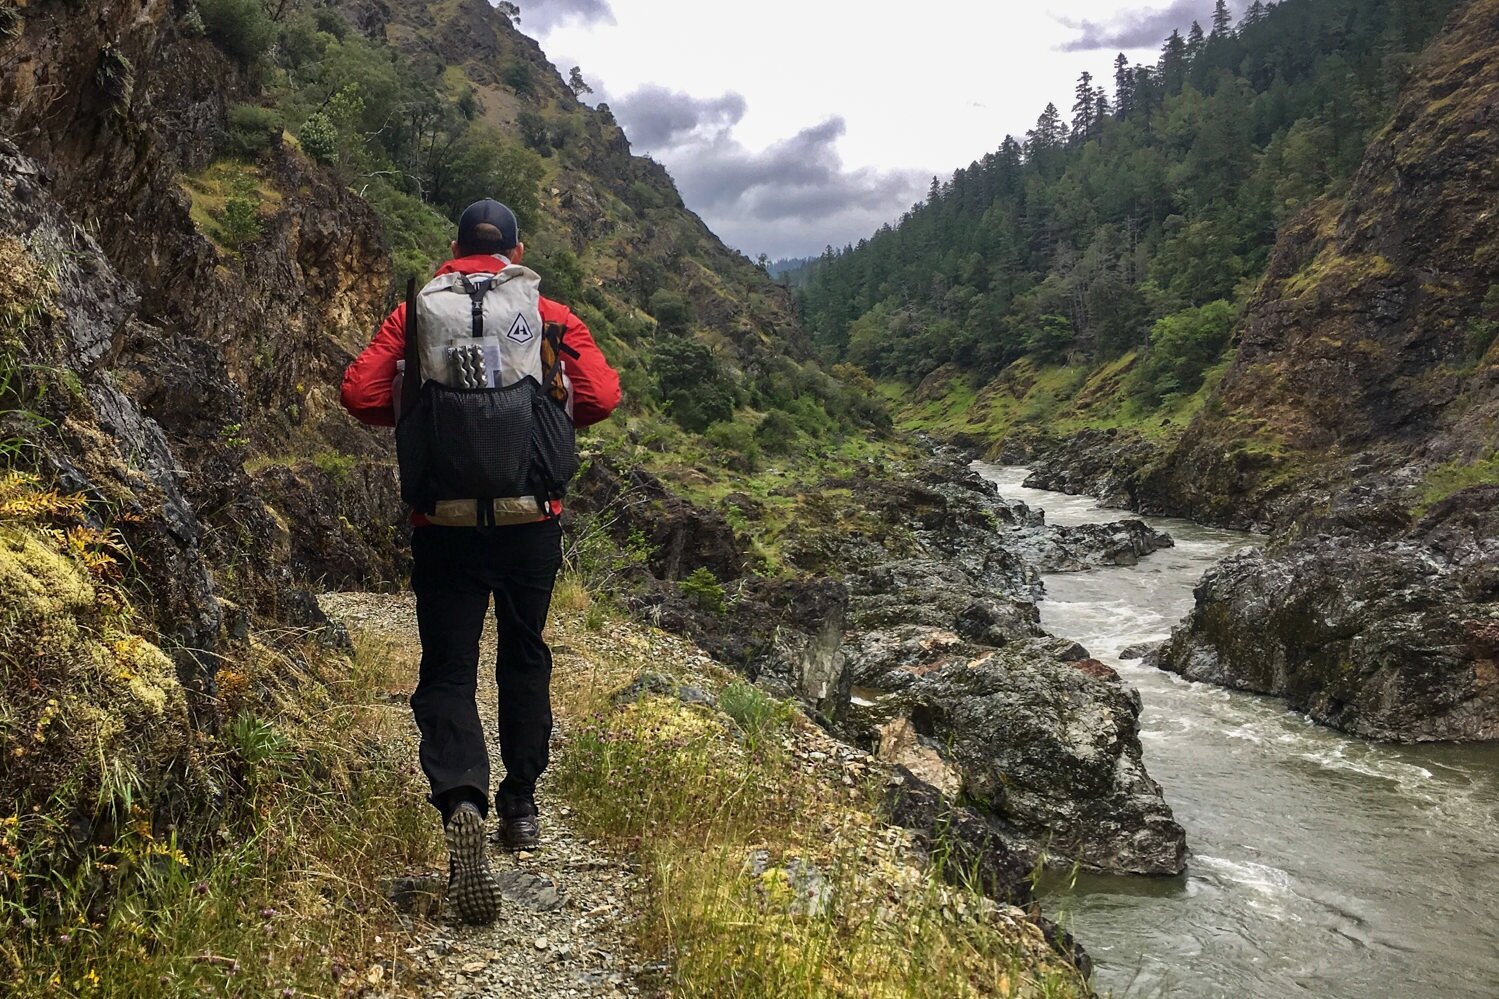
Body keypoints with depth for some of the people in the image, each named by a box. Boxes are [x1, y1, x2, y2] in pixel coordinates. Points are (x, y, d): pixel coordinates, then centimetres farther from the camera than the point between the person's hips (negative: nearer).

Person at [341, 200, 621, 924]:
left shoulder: (415, 313, 3)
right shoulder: (551, 315, 2)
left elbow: (361, 393, -5)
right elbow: (601, 397, -6)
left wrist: (412, 416, 15)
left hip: (444, 523, -1)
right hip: (532, 518, 1)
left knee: (448, 670, 3)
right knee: (524, 656, 18)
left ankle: (460, 800, -20)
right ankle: (520, 804, 27)